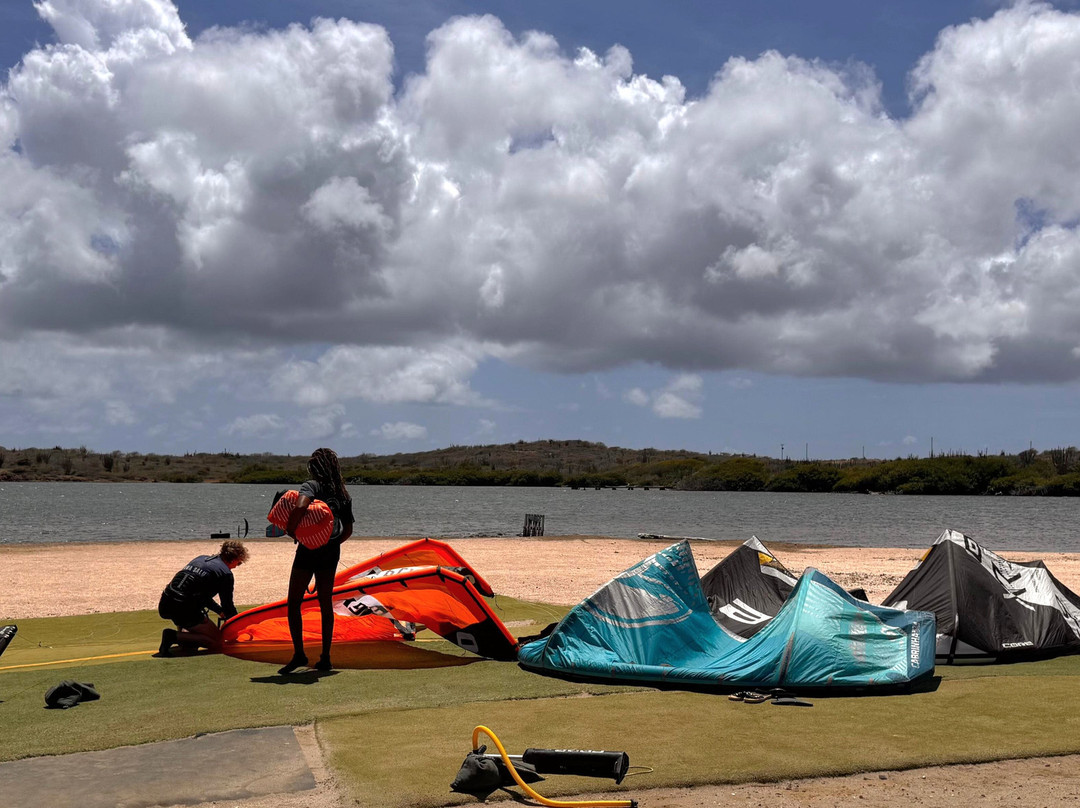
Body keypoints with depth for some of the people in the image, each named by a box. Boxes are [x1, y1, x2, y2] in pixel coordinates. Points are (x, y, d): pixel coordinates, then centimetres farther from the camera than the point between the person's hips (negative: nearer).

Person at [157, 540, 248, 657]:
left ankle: (182, 632, 17)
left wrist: (220, 610, 39)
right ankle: (174, 636, -11)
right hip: (184, 610, -8)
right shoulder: (225, 573, 0)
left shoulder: (201, 559, 22)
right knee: (216, 640, 4)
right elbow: (228, 605, 6)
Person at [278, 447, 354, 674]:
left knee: (294, 603, 3)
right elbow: (348, 530, 12)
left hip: (308, 551, -6)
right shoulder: (343, 494, 9)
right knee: (326, 604, 13)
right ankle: (325, 658, 14)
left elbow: (300, 506, -31)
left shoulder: (312, 486, -10)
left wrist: (290, 529, -17)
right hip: (331, 553, 6)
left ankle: (299, 653, -7)